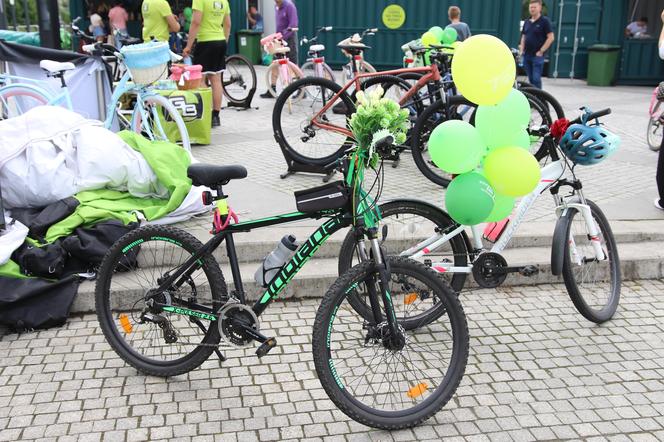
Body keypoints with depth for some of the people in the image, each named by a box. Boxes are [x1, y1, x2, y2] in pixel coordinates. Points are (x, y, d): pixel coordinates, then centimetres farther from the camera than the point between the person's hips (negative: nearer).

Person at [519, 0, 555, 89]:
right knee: (530, 79, 12)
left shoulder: (544, 21, -5)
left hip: (537, 55, -6)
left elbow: (551, 37, -10)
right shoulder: (527, 22, 13)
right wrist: (521, 49, 7)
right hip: (527, 55, 6)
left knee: (536, 79, -10)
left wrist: (541, 51, -13)